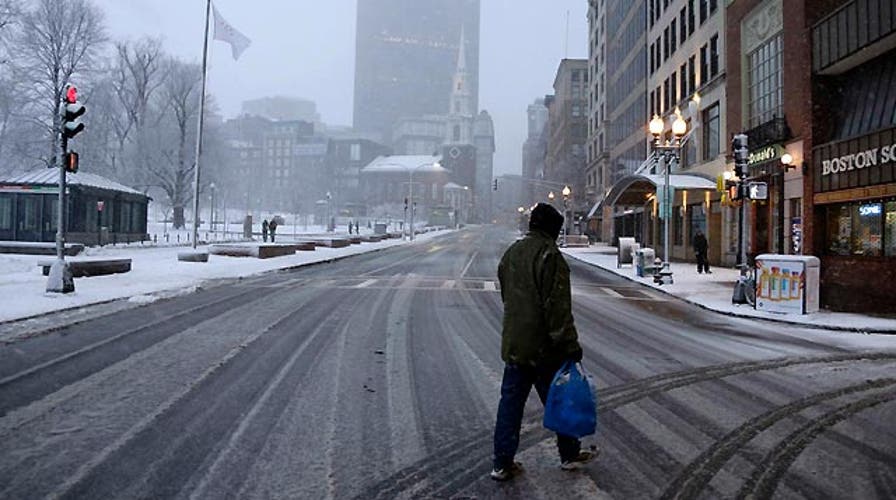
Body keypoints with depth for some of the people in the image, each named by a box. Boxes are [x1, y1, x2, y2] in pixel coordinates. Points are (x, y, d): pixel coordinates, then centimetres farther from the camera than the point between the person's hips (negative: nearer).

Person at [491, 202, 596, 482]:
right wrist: (569, 343, -17)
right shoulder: (549, 255, -16)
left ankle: (502, 464, 13)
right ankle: (569, 455, 26)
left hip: (513, 345, 7)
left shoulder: (511, 253, 11)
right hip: (543, 347, -7)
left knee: (510, 402, 10)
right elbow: (558, 306, -20)